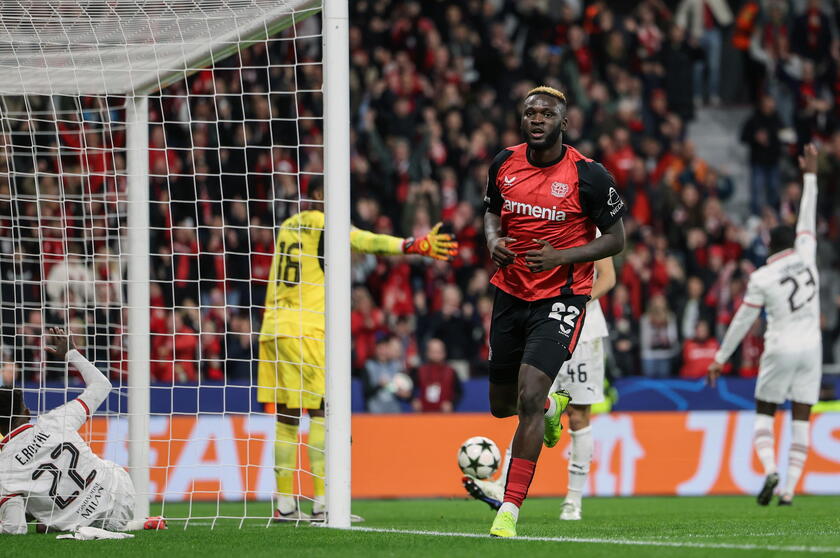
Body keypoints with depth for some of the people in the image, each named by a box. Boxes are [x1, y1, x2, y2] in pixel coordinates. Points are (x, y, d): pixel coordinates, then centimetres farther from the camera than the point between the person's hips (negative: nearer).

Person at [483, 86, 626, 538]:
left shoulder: (588, 175, -12)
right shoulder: (505, 164, 1)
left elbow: (615, 238, -5)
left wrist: (561, 256, -19)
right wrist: (494, 240, -4)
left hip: (561, 296, -5)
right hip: (510, 293, 5)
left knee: (529, 398, -20)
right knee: (501, 405, 14)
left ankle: (510, 508, -15)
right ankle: (553, 405, 51)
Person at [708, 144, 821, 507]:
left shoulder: (762, 278, -5)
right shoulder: (806, 256, 2)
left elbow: (742, 321, -1)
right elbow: (807, 220, 16)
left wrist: (720, 358, 7)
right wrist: (810, 175, 26)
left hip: (780, 349, -3)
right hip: (811, 347, 3)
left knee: (764, 412, 11)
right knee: (801, 419, 4)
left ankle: (769, 469, -15)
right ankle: (790, 489, -4)